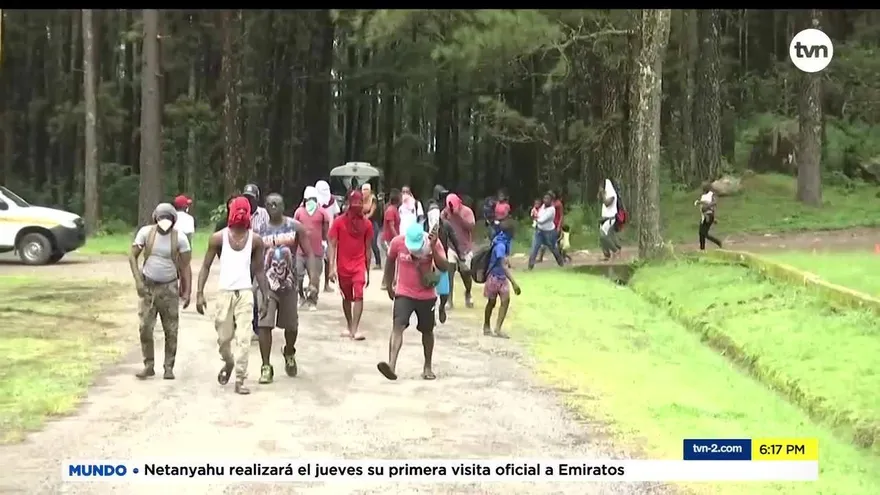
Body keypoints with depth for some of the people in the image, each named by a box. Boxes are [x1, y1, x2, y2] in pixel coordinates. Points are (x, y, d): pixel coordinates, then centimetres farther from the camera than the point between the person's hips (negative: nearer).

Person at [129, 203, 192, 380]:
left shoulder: (179, 238, -7)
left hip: (169, 288, 0)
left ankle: (169, 367, 11)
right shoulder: (145, 232, -5)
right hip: (148, 286, 0)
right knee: (145, 327, -4)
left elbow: (185, 267, -2)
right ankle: (148, 366, 8)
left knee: (171, 330, 1)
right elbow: (133, 256, 1)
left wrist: (187, 292, -6)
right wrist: (138, 280, -10)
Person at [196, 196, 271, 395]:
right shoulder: (219, 237, -4)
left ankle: (240, 380, -4)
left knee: (243, 338, -8)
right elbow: (206, 266, 1)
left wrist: (264, 297, 6)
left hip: (246, 293, 0)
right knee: (224, 337, 9)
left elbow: (259, 270, 8)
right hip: (225, 292, 0)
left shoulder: (255, 240, 0)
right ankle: (228, 363, 40)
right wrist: (200, 293, -8)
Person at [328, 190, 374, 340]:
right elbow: (332, 245, -4)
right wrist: (332, 267, -13)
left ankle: (355, 328, -20)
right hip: (343, 266, 0)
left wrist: (368, 271, 10)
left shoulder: (366, 224, 2)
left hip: (359, 265, 0)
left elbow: (367, 248, 8)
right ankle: (350, 327, 29)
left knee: (358, 295, -16)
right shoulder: (339, 222, -4)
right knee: (347, 297, 13)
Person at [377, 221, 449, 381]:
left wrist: (433, 248, -31)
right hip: (404, 294, -1)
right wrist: (389, 285, 13)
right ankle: (391, 365, -32)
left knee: (427, 331, 13)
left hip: (427, 295, 1)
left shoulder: (433, 243, -14)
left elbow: (444, 268, -21)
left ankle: (428, 367, 31)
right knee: (398, 326, -20)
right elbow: (390, 262, 7)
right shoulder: (397, 242, -13)